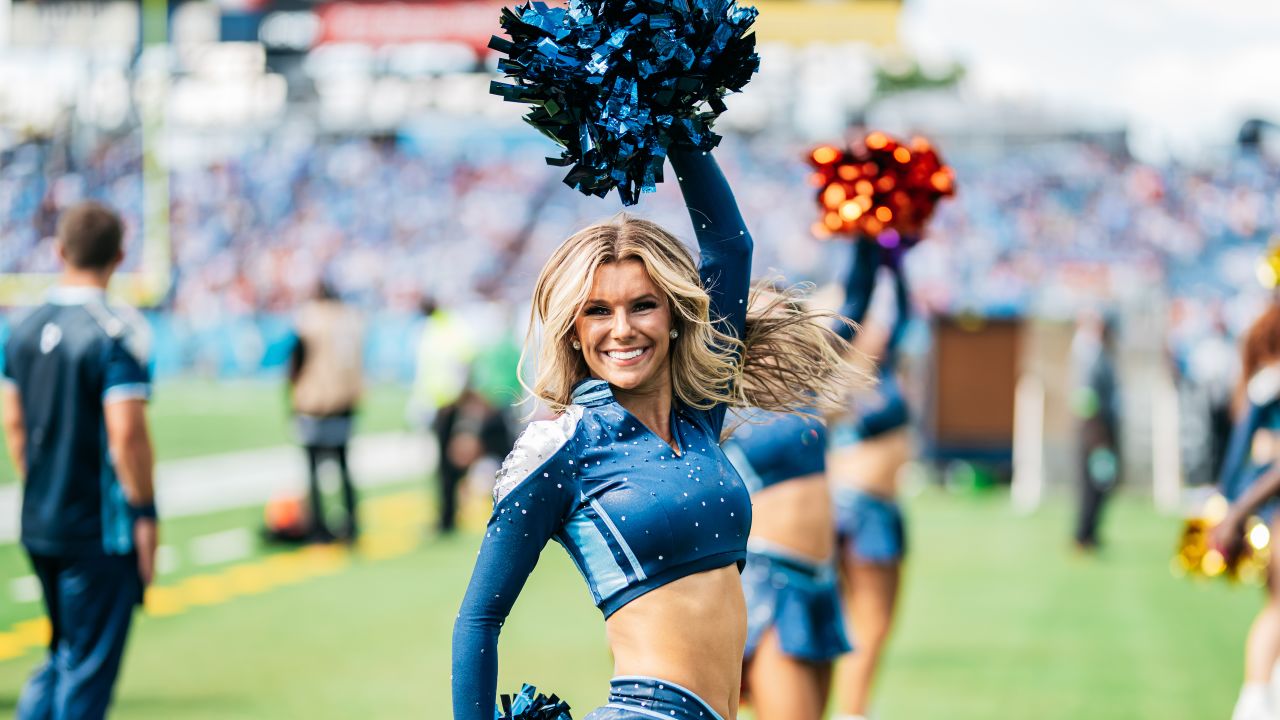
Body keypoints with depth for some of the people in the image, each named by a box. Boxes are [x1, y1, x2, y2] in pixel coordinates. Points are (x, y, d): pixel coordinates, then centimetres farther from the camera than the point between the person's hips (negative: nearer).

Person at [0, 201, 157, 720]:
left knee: (64, 653, 21)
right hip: (101, 531, -7)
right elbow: (126, 432, -20)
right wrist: (144, 513, -11)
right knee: (89, 668, 2)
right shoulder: (116, 331, -15)